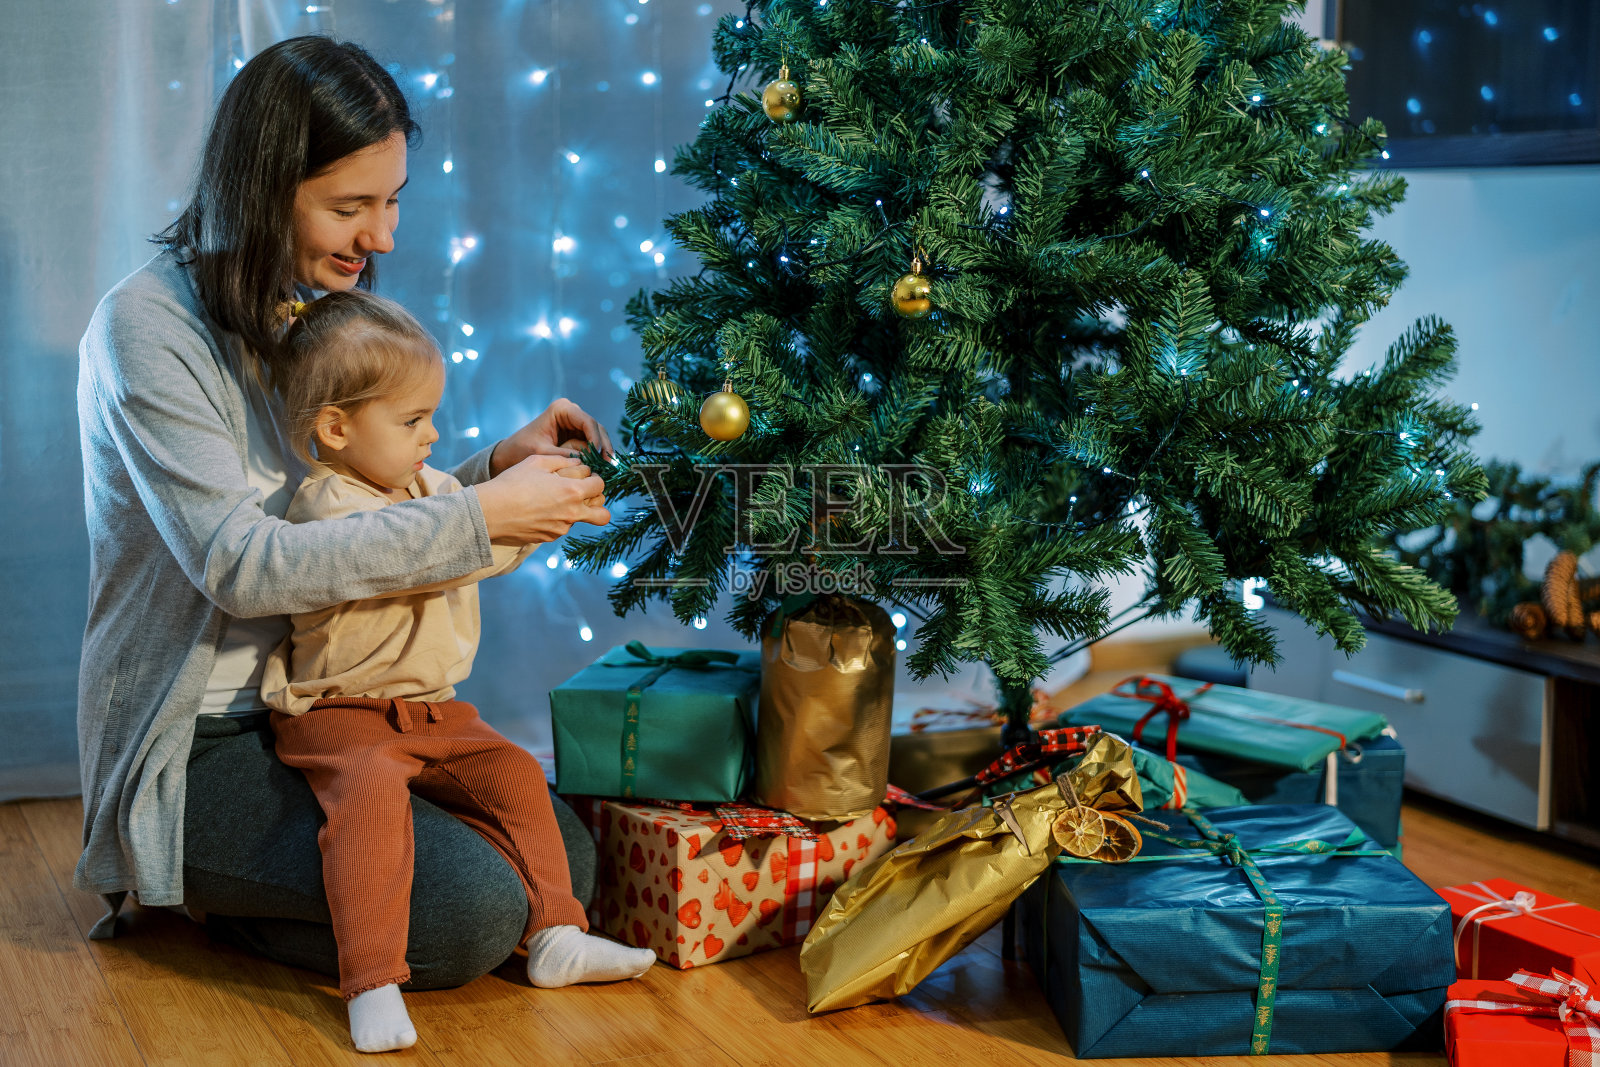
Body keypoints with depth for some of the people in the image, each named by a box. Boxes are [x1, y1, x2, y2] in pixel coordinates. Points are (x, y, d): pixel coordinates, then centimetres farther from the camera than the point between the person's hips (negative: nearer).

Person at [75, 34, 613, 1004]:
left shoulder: (320, 311, 9)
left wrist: (499, 464, -5)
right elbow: (242, 565, -26)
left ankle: (225, 882, 10)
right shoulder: (150, 327, -17)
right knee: (475, 912, -23)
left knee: (567, 857, -5)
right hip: (195, 742, -8)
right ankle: (189, 889, 2)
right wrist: (483, 516, -26)